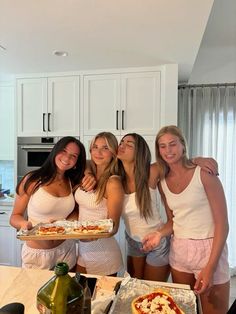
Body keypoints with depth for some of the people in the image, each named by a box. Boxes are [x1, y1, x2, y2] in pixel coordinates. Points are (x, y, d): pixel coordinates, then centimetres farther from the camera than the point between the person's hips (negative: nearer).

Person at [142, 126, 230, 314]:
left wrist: (210, 267, -16)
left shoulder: (203, 173, -12)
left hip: (208, 249, -4)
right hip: (178, 249, 5)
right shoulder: (163, 182, 4)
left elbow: (222, 224, -12)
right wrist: (159, 234, -7)